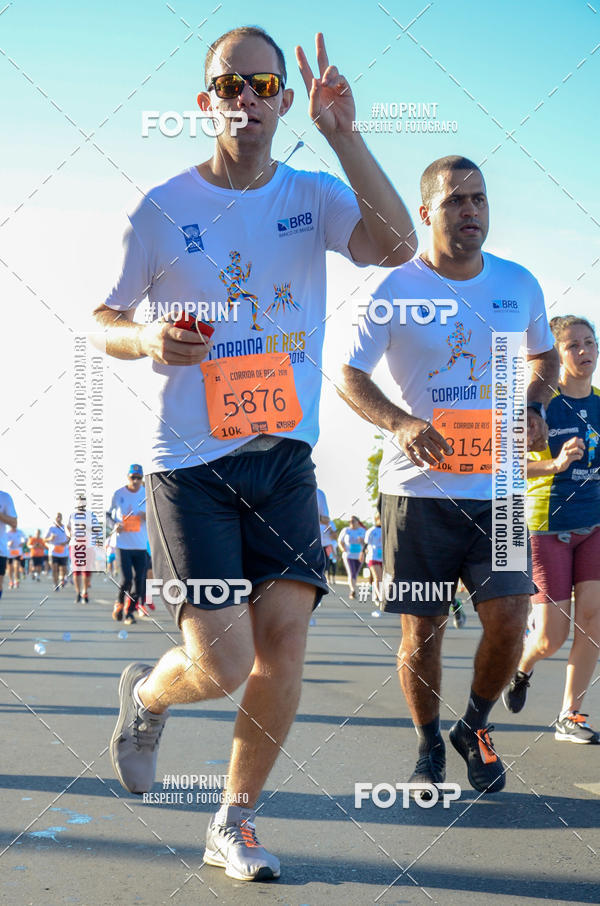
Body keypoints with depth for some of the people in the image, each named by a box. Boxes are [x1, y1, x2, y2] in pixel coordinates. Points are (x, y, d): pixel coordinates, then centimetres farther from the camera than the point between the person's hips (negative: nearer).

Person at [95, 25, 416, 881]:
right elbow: (104, 320, 6)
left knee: (284, 644, -3)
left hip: (285, 456, 3)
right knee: (223, 665, -10)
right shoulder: (163, 208, -2)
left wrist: (343, 135, -21)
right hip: (189, 463, -3)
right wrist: (151, 340, -16)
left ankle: (233, 826, 19)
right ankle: (146, 691, 28)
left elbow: (398, 246, -15)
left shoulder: (315, 196, 4)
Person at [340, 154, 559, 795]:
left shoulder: (519, 284, 6)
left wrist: (533, 407, 2)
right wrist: (399, 423, -21)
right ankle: (428, 746, 27)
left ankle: (475, 727, 21)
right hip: (417, 485, -2)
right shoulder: (397, 291, -4)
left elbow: (544, 354, 23)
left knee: (508, 618, -7)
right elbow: (349, 376, -2)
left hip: (495, 485, 2)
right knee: (422, 632, 3)